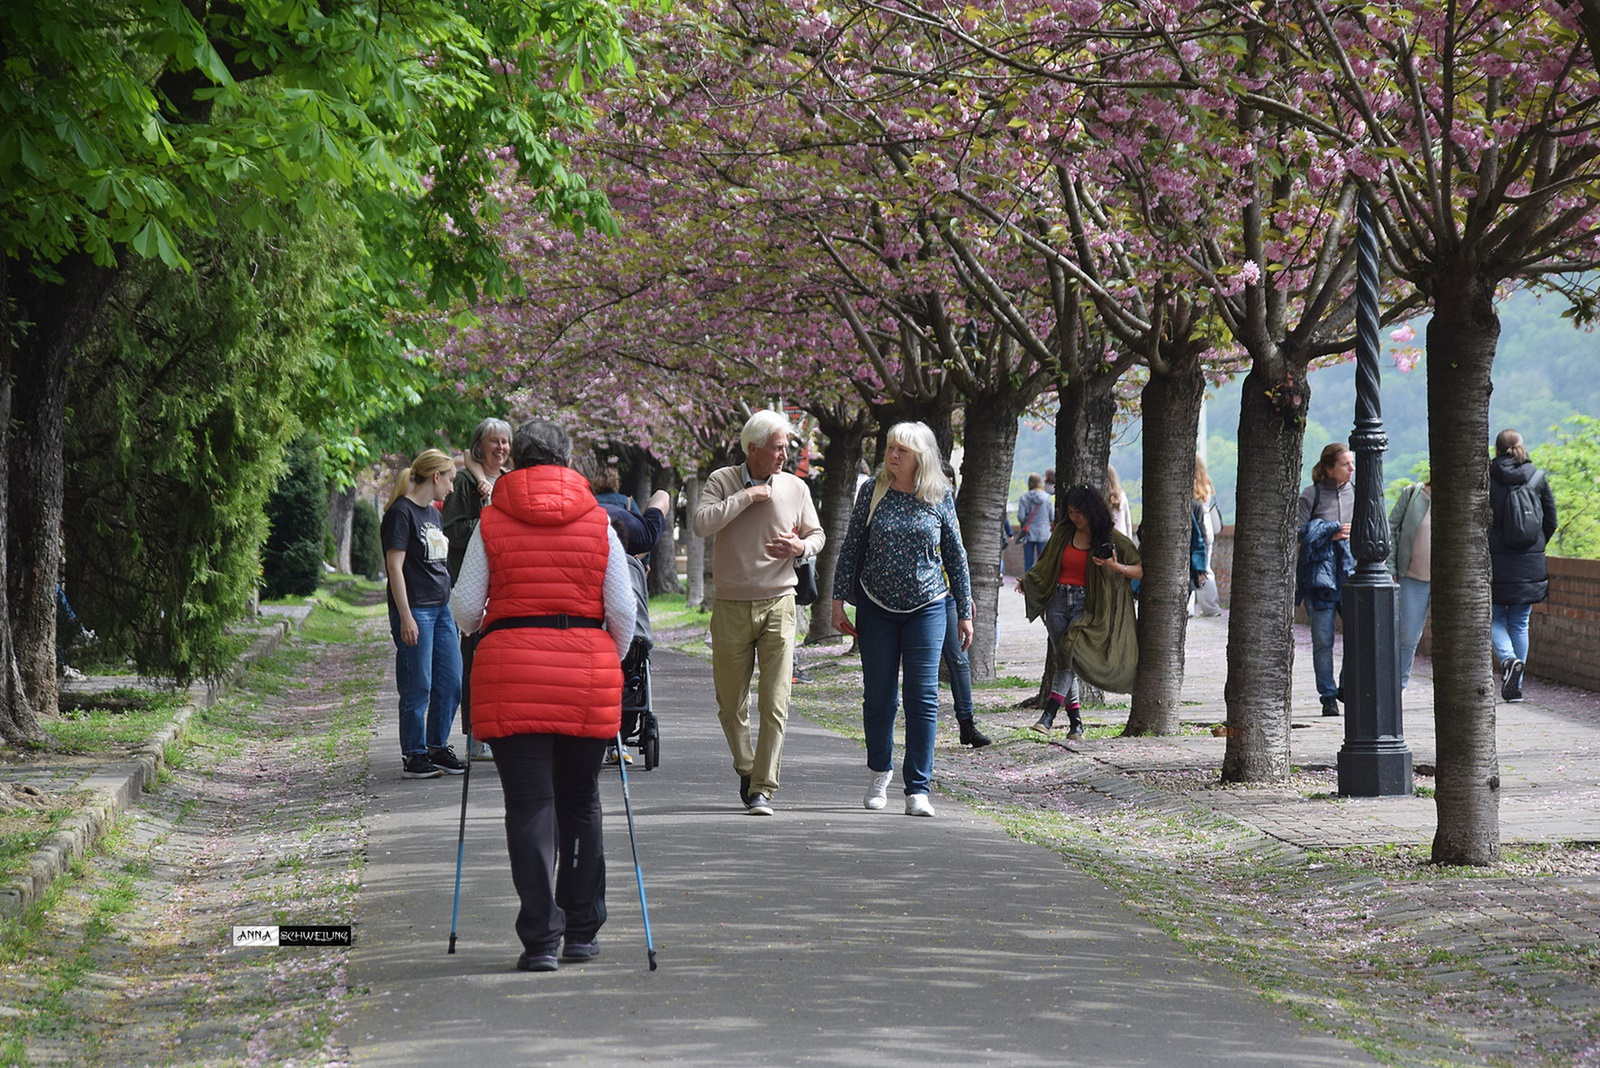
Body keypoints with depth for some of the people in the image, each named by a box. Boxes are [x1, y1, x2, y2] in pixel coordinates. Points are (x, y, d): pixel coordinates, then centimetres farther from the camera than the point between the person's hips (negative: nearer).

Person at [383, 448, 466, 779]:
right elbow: (395, 566, -14)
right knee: (418, 687, -4)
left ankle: (437, 748, 19)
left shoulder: (433, 512, 17)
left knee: (451, 684, 8)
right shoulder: (401, 512, -10)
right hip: (415, 610, -9)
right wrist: (405, 617, -19)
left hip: (441, 608, 9)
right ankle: (414, 755, 3)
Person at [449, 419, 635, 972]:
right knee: (580, 802, 14)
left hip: (511, 676, -1)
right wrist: (611, 663, 19)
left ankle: (541, 938, -8)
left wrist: (483, 628, 25)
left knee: (530, 805, -1)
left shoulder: (492, 523, 2)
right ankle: (582, 931, 21)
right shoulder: (599, 522, 5)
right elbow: (623, 609, 3)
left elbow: (465, 609, 2)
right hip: (586, 677, 1)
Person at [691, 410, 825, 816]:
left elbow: (816, 535, 16)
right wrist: (746, 497, -17)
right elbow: (700, 524, -17)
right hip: (731, 609, 0)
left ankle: (762, 789, -6)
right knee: (731, 704, 7)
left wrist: (801, 546, -7)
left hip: (778, 604, 0)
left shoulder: (795, 488, 4)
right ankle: (746, 769, 30)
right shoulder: (723, 481, -1)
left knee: (775, 704, -9)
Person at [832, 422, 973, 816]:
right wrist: (839, 599, 1)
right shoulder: (872, 493, 1)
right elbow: (851, 548, 6)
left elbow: (956, 557, 6)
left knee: (922, 696, -7)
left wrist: (964, 611, 6)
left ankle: (918, 788, -5)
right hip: (876, 607, 1)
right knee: (878, 694, 5)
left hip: (926, 608, -1)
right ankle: (880, 771, 27)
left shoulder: (940, 498, -1)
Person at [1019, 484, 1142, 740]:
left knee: (1070, 652, -23)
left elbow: (1141, 571, -1)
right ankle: (1075, 722, 5)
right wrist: (1027, 582, 6)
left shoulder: (1111, 538, -1)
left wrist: (1116, 567, -18)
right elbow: (1045, 565, 21)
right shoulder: (1063, 532, 11)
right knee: (1064, 660, -2)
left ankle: (1049, 715, -28)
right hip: (1058, 601, 4)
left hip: (1086, 605, -4)